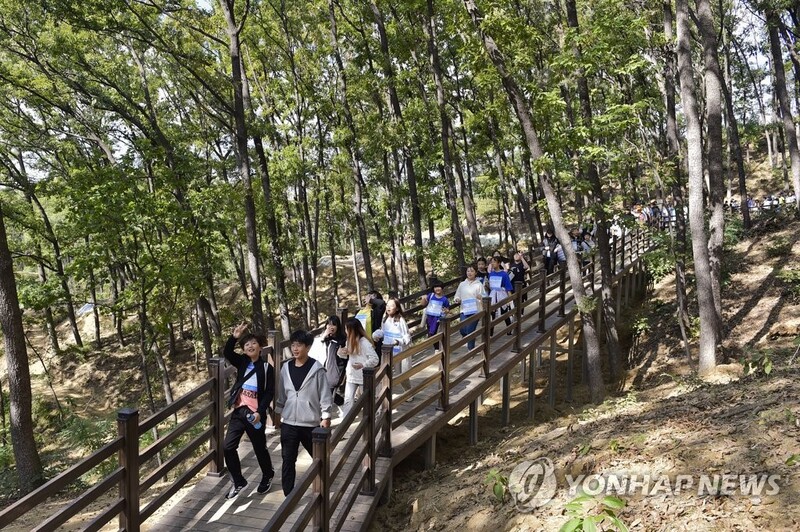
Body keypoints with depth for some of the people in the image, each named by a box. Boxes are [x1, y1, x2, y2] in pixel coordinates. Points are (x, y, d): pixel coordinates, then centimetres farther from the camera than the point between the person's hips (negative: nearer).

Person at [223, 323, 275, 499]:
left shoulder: (266, 368, -7)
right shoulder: (242, 362, 4)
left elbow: (270, 393, -9)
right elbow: (227, 353, -12)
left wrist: (260, 412, -17)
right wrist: (234, 337, -27)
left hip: (255, 413, -4)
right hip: (239, 411, 4)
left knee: (259, 448, 11)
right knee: (228, 447, -2)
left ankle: (268, 476, 37)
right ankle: (238, 481, 16)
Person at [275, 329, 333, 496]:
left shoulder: (316, 369, -11)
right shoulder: (286, 368, 2)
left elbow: (325, 394, -9)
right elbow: (281, 393, 11)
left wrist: (325, 417, -12)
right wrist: (278, 413, 12)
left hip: (311, 423, -3)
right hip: (289, 423, 3)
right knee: (288, 460, 2)